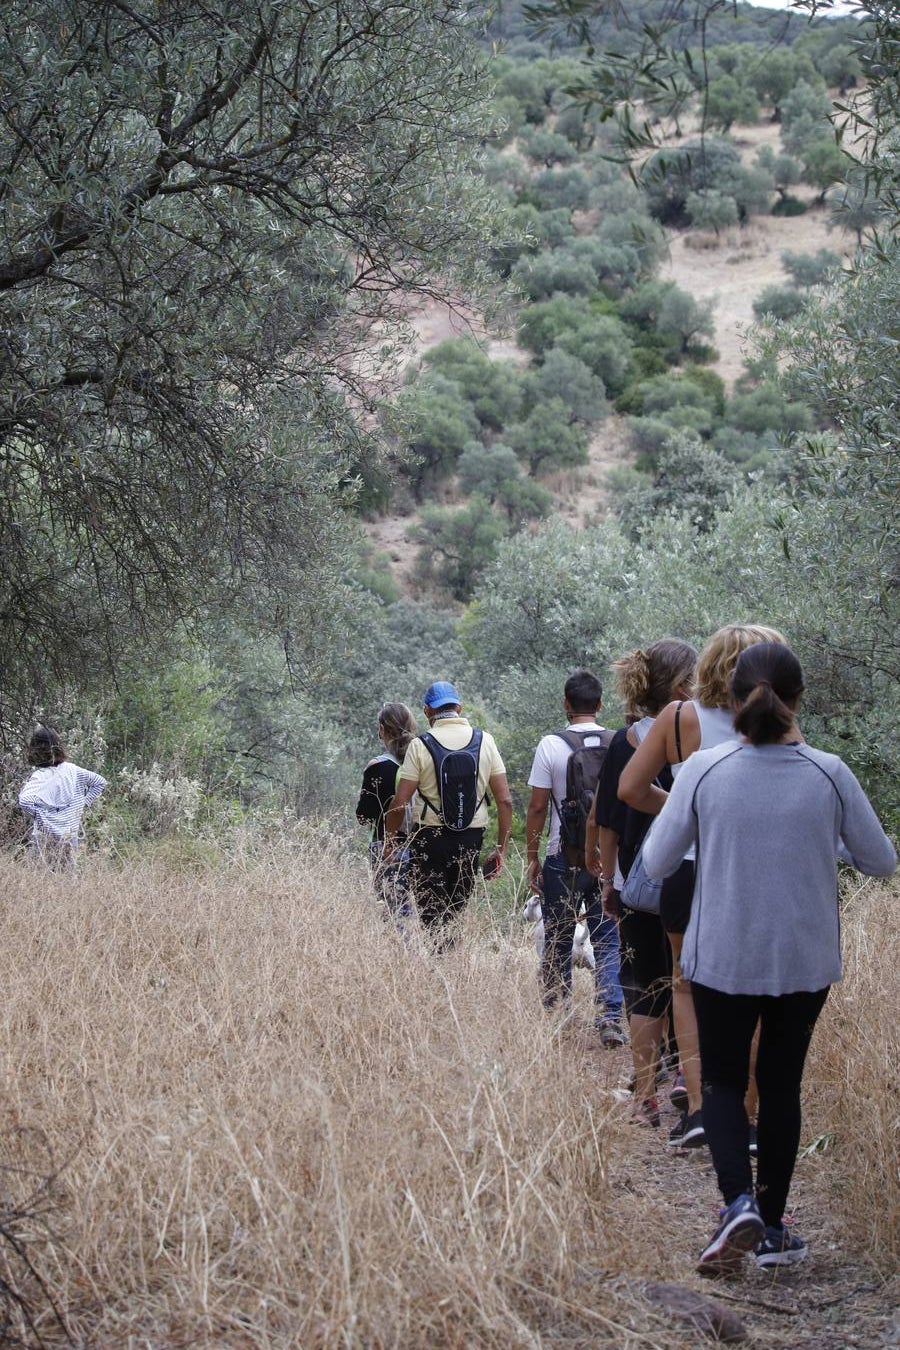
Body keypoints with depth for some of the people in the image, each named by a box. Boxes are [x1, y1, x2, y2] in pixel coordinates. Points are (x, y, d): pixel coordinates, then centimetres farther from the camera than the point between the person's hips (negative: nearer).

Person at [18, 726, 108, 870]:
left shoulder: (39, 776, -17)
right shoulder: (71, 770, -2)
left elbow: (24, 800, -34)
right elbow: (100, 782, 8)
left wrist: (37, 816, -17)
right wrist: (84, 803, 7)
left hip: (48, 838, -5)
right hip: (71, 835, 5)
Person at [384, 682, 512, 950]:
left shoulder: (420, 745, -5)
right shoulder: (485, 741, 3)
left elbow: (400, 804, -8)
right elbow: (505, 801, 1)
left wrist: (389, 842, 5)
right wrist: (501, 848, 7)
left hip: (430, 838, -3)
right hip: (472, 838, 3)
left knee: (432, 913, 5)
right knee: (456, 912, 14)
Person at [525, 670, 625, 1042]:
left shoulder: (551, 745, -7)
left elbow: (538, 806, -6)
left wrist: (532, 857, 3)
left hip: (563, 857, -1)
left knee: (558, 942, 12)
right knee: (608, 942, 5)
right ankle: (610, 1018, -7)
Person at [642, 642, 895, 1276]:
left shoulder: (704, 771, -13)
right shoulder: (829, 774, -11)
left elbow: (657, 862, -5)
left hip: (722, 959, -1)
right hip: (806, 961, 1)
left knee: (724, 1082, 14)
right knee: (781, 1084, 16)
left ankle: (739, 1202, -10)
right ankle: (773, 1229, 20)